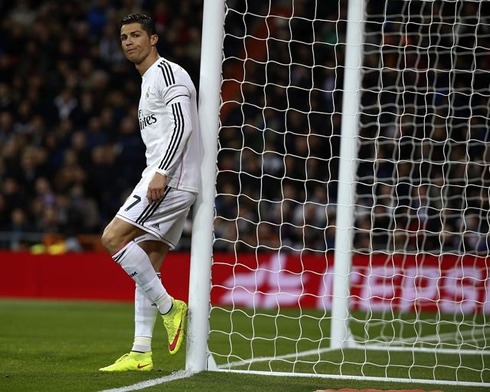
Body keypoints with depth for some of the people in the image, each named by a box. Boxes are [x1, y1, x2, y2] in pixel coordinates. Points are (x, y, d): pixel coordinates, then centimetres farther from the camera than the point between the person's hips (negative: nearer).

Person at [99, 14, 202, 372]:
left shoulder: (167, 73, -7)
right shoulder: (149, 81, 24)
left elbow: (182, 126, -19)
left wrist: (161, 173, -26)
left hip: (171, 180, -10)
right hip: (164, 180, 10)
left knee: (113, 237, -16)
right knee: (148, 264, 5)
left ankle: (168, 306, -10)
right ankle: (141, 353, 4)